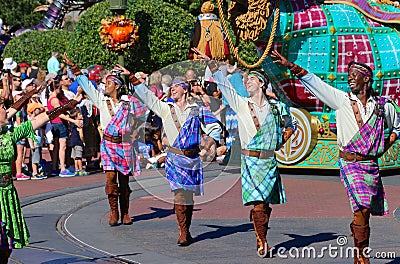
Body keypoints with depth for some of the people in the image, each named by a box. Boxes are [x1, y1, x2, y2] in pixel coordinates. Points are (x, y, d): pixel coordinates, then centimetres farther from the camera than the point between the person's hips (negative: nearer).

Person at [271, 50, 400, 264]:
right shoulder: (342, 99, 3)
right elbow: (313, 82, -1)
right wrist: (289, 65, -8)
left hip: (371, 165, 3)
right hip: (349, 163, -2)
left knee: (366, 209, 5)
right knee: (362, 208, -14)